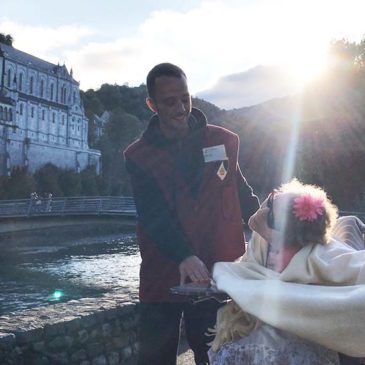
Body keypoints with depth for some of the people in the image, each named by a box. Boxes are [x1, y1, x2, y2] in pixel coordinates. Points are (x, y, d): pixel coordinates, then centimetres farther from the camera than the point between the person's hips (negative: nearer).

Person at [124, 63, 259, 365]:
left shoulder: (224, 141, 5)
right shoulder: (138, 156, 1)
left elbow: (240, 192, 16)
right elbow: (154, 215, -12)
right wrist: (184, 257, -26)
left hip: (219, 272, 1)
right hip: (164, 277, 0)